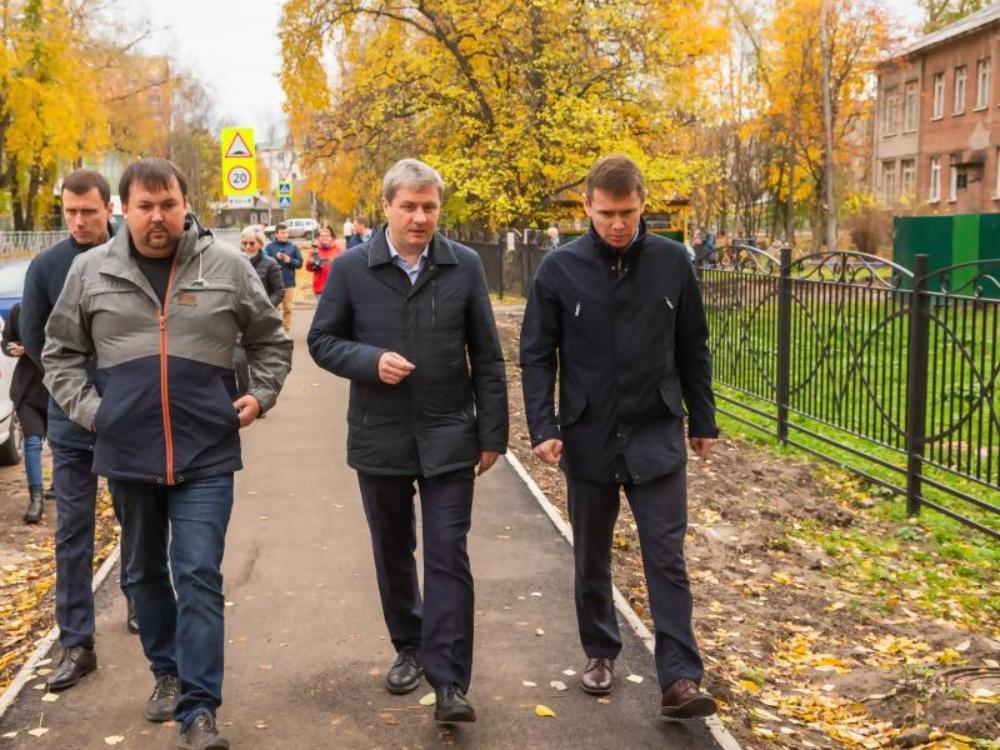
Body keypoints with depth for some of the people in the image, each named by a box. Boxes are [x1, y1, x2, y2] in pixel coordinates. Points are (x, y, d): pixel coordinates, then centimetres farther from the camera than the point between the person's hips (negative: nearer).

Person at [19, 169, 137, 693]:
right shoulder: (46, 266, -3)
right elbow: (32, 337, 3)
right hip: (72, 418, 1)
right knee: (72, 531, 2)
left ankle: (137, 603, 38)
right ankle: (76, 644, 7)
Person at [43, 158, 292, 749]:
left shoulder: (227, 267, 0)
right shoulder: (92, 271, 2)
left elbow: (272, 341, 12)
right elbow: (61, 353, 11)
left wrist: (261, 396, 1)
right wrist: (86, 408, -1)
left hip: (206, 455, -2)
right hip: (126, 454, 2)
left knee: (199, 578, -6)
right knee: (147, 572, 16)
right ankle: (168, 673, 36)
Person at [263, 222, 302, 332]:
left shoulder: (293, 247, 6)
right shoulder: (269, 247, 0)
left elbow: (299, 263, 4)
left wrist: (290, 260, -13)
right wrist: (275, 258, -17)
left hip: (289, 283, 2)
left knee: (287, 309, 8)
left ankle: (286, 330, 17)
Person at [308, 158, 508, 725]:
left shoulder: (465, 266, -2)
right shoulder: (352, 268, -4)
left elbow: (486, 356, 2)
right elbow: (322, 341, 2)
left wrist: (492, 432, 0)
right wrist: (371, 360, -17)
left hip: (449, 437, -1)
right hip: (379, 438, 1)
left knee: (449, 556, -3)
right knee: (393, 552, 16)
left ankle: (450, 682, 0)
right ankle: (409, 648, 35)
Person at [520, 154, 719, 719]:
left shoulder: (673, 262, -3)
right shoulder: (561, 269, -6)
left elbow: (693, 349, 5)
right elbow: (537, 355, -2)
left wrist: (703, 421, 8)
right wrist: (543, 427, -11)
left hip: (657, 438, 0)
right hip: (588, 438, 1)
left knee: (667, 559, -2)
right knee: (592, 558, 14)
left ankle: (680, 678, 2)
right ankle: (601, 652, 32)